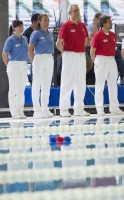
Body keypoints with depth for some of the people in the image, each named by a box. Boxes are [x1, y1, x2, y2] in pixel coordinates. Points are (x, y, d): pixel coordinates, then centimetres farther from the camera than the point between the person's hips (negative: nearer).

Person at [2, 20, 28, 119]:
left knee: (21, 90, 10)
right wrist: (8, 66, -6)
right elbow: (4, 54, -9)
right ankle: (14, 112, 1)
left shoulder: (25, 39, 9)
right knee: (13, 89, -1)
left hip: (24, 66, 6)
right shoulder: (10, 40, -9)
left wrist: (25, 62, 12)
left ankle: (21, 111, 17)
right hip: (14, 65, -6)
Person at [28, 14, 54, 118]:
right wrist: (33, 62, -11)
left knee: (47, 85, 10)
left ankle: (45, 109, 17)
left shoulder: (50, 34, 13)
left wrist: (51, 58, 8)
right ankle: (37, 110, -1)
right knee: (37, 85, -3)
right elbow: (30, 49, -8)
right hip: (39, 58, -7)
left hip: (50, 59, 7)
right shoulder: (36, 33, -5)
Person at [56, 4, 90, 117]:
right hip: (70, 56, -7)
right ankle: (64, 109, 1)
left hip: (81, 56, 7)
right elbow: (59, 43, -12)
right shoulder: (66, 26, -8)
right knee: (67, 83, -3)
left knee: (81, 83, 9)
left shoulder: (82, 26, 11)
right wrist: (66, 52, -3)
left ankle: (79, 109, 17)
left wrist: (82, 50, 14)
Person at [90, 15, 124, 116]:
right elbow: (92, 51, -9)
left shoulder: (113, 35, 9)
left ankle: (114, 108, 18)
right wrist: (96, 63, -3)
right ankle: (100, 109, 3)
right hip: (101, 60, -7)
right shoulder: (98, 35, -11)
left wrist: (112, 59, 12)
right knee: (100, 85, -1)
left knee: (113, 85, 11)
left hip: (112, 61, 7)